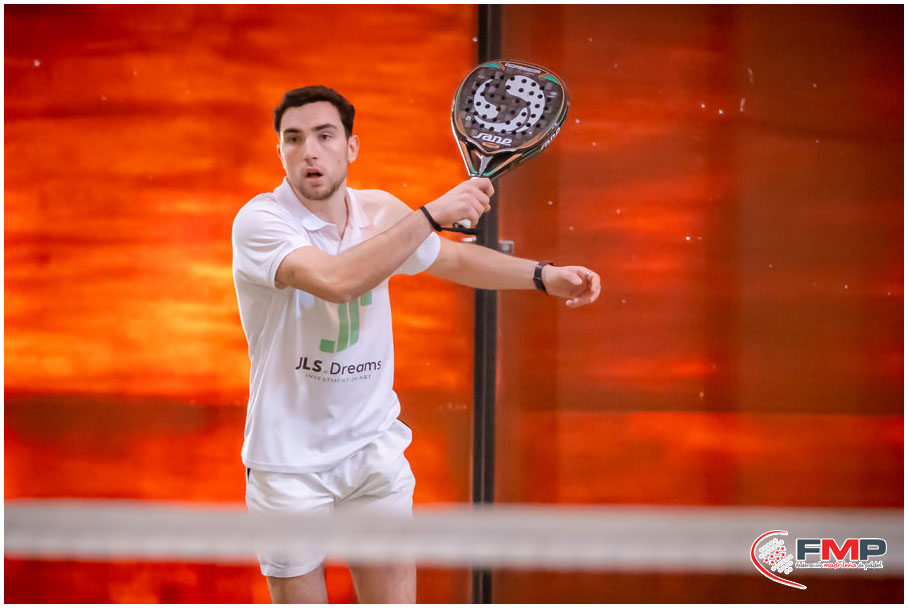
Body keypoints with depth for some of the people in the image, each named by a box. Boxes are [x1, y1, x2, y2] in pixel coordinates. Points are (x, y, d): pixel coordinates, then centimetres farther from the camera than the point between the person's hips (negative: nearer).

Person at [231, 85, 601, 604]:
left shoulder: (380, 211, 2)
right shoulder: (259, 220, -16)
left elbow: (454, 258, 18)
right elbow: (336, 280, -33)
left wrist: (544, 275, 4)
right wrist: (433, 213, -30)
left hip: (375, 449, 4)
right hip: (289, 461, -4)